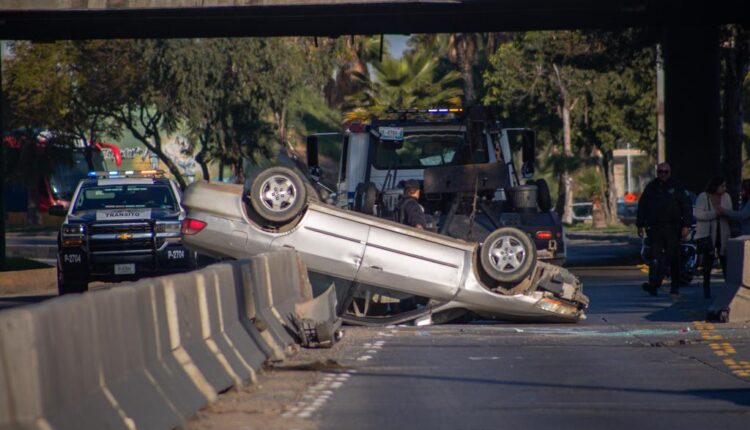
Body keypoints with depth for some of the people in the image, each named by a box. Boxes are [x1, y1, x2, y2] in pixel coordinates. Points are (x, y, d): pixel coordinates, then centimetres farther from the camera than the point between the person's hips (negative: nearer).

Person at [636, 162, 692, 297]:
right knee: (655, 257, -8)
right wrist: (640, 225, 9)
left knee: (673, 257, 2)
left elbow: (686, 208, 4)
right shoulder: (651, 188, 11)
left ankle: (675, 285, 12)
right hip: (655, 228, 1)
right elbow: (642, 207, 15)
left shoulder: (677, 188, 6)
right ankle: (653, 284, -16)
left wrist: (686, 225, -6)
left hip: (672, 228, -1)